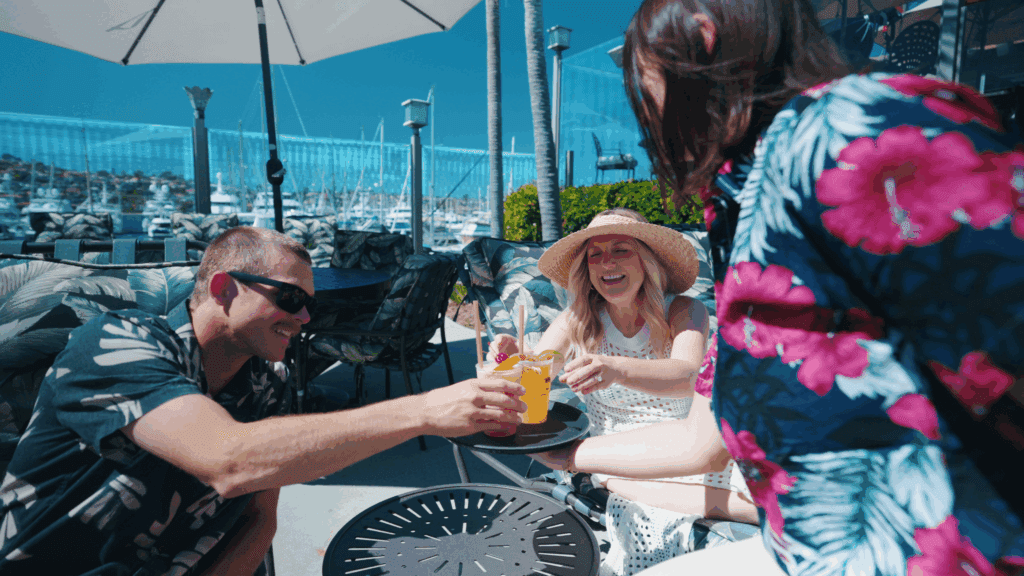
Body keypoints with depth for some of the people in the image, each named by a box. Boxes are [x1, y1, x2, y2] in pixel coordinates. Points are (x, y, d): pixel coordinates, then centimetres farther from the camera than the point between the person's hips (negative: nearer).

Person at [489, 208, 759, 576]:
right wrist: (511, 361, -34)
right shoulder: (577, 322, -1)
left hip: (683, 451, 1)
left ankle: (568, 455, -23)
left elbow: (687, 377, -26)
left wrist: (615, 369, -46)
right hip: (622, 466, 0)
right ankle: (731, 504, -13)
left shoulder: (683, 312, -5)